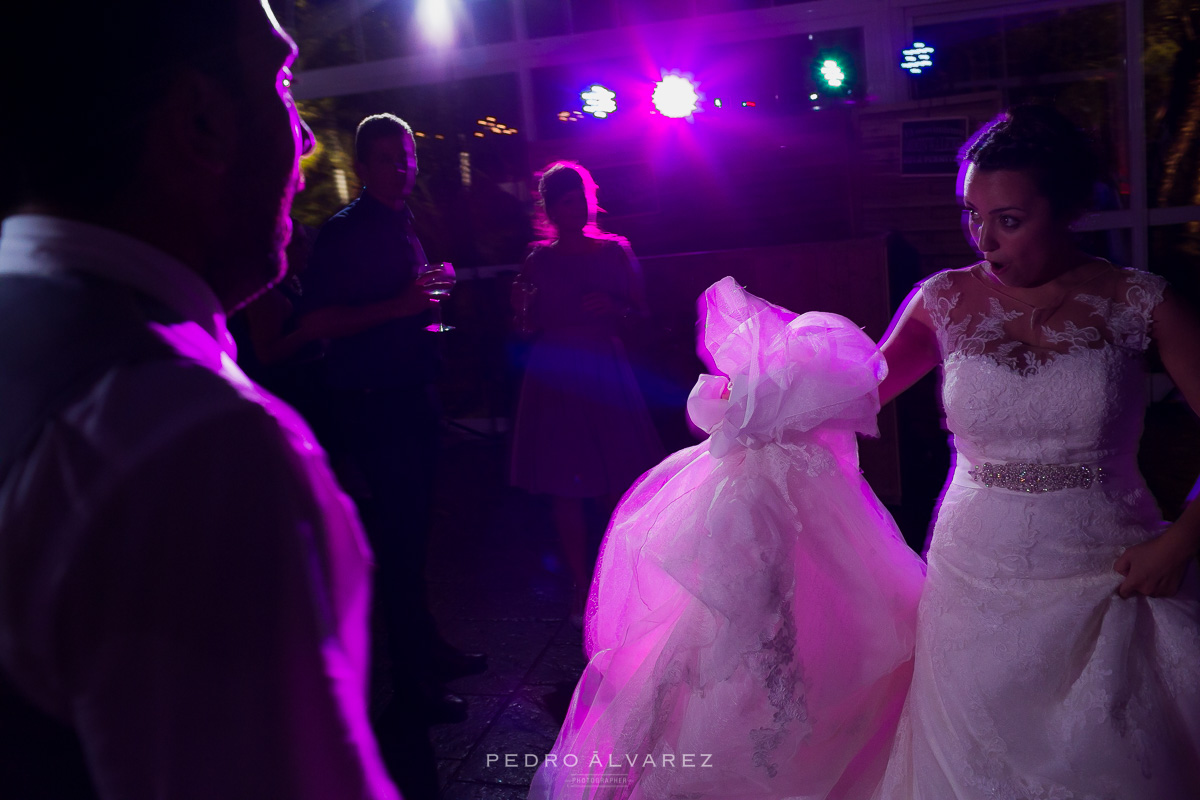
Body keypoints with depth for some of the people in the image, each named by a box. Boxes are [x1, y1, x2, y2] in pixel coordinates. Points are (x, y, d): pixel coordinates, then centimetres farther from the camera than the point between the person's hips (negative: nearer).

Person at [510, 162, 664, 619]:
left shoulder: (615, 251, 4)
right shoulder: (538, 259, 6)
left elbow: (641, 313, 7)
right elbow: (531, 327, 9)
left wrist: (614, 308, -13)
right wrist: (522, 305, -11)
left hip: (606, 374, 0)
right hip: (555, 380, 1)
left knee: (618, 488, -1)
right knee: (565, 489, 3)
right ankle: (582, 587, 16)